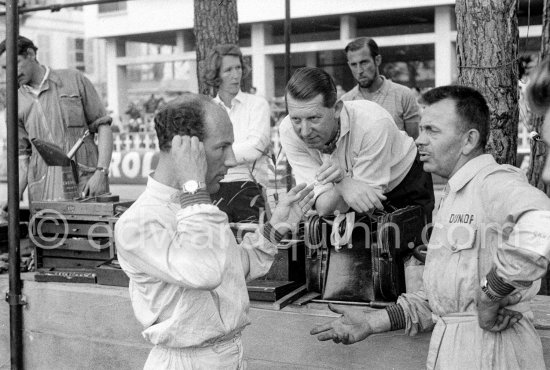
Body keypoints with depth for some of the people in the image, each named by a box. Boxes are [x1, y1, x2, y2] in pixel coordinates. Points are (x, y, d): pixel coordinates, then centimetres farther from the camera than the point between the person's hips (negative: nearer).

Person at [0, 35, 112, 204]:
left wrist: (101, 172, -9)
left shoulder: (74, 80, 5)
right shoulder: (16, 105, 10)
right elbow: (22, 157, 11)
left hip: (86, 183, -2)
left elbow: (103, 126, 4)